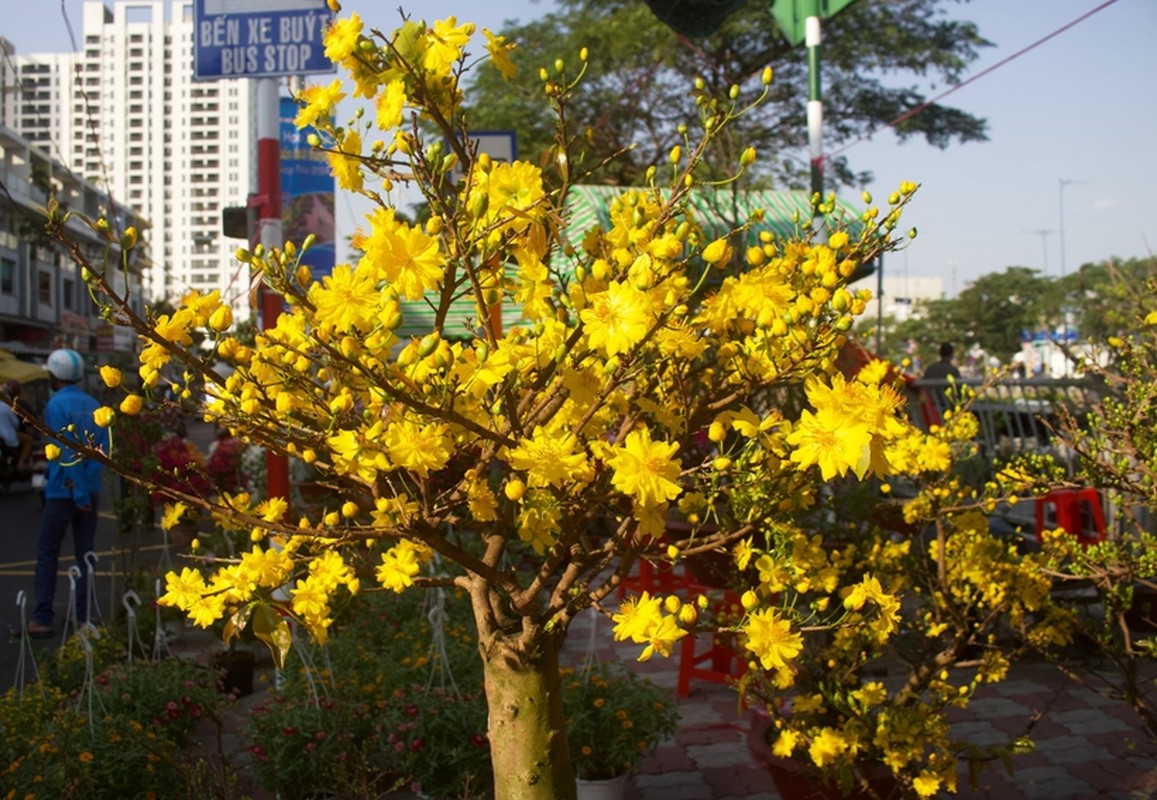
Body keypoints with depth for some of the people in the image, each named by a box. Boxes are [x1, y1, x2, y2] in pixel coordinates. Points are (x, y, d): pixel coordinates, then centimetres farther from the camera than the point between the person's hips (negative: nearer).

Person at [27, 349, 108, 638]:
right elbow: (103, 448, 9)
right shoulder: (94, 405, 7)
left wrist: (77, 492, -15)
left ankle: (42, 619, 2)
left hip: (63, 491, -5)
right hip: (90, 490, 5)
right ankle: (84, 616, 12)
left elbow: (65, 452, -16)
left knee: (47, 554, 3)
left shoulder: (56, 405, -11)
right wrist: (87, 487, 13)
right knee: (85, 554, 9)